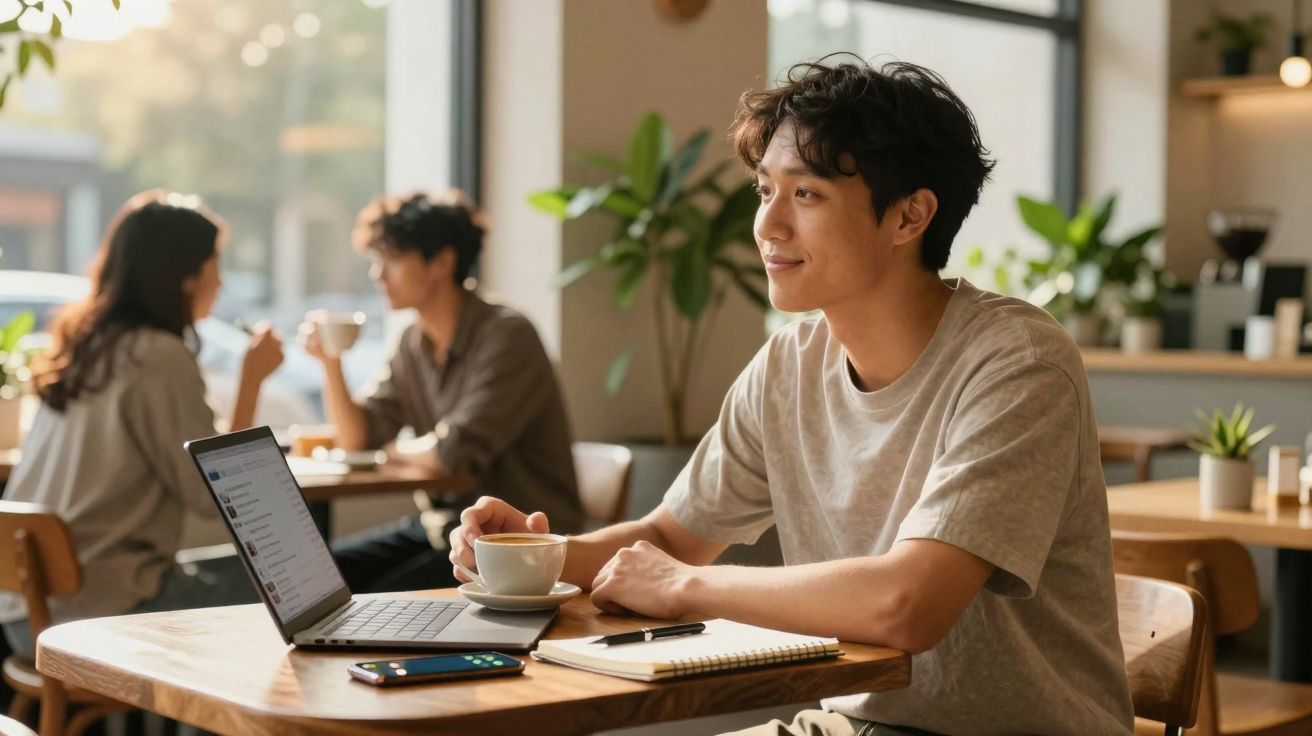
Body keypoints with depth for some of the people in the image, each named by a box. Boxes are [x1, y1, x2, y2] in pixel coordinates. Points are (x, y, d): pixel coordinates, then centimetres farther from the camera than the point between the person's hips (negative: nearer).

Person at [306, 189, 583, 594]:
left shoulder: (506, 336, -17)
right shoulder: (413, 342, 8)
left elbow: (454, 454, -23)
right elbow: (356, 437, 8)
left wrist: (398, 450, -3)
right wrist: (330, 362, -5)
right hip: (440, 523, 8)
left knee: (383, 602, -24)